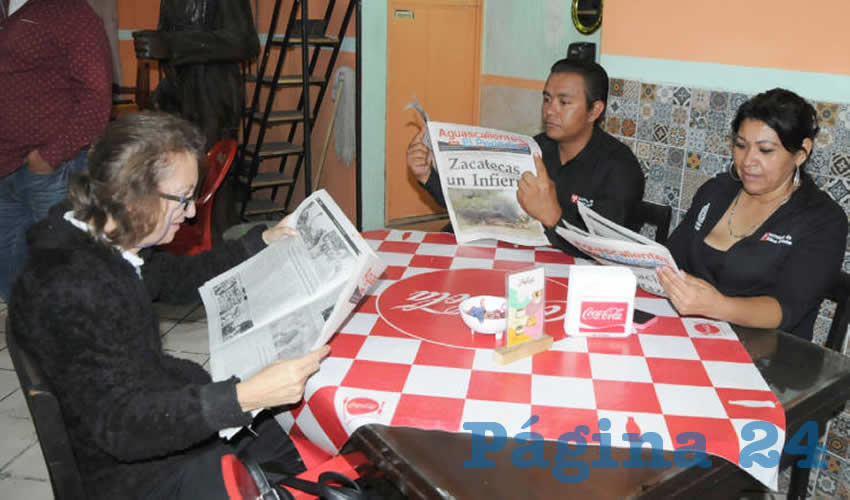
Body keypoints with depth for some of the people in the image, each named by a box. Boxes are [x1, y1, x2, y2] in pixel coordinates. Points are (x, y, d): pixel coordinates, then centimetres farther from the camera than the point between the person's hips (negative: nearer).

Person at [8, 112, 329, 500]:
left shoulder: (105, 242, -2)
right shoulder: (70, 290, -31)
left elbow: (179, 278, 17)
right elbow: (120, 424, -33)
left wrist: (262, 243, 11)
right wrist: (245, 398, -44)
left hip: (169, 405, 9)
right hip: (134, 466, -9)